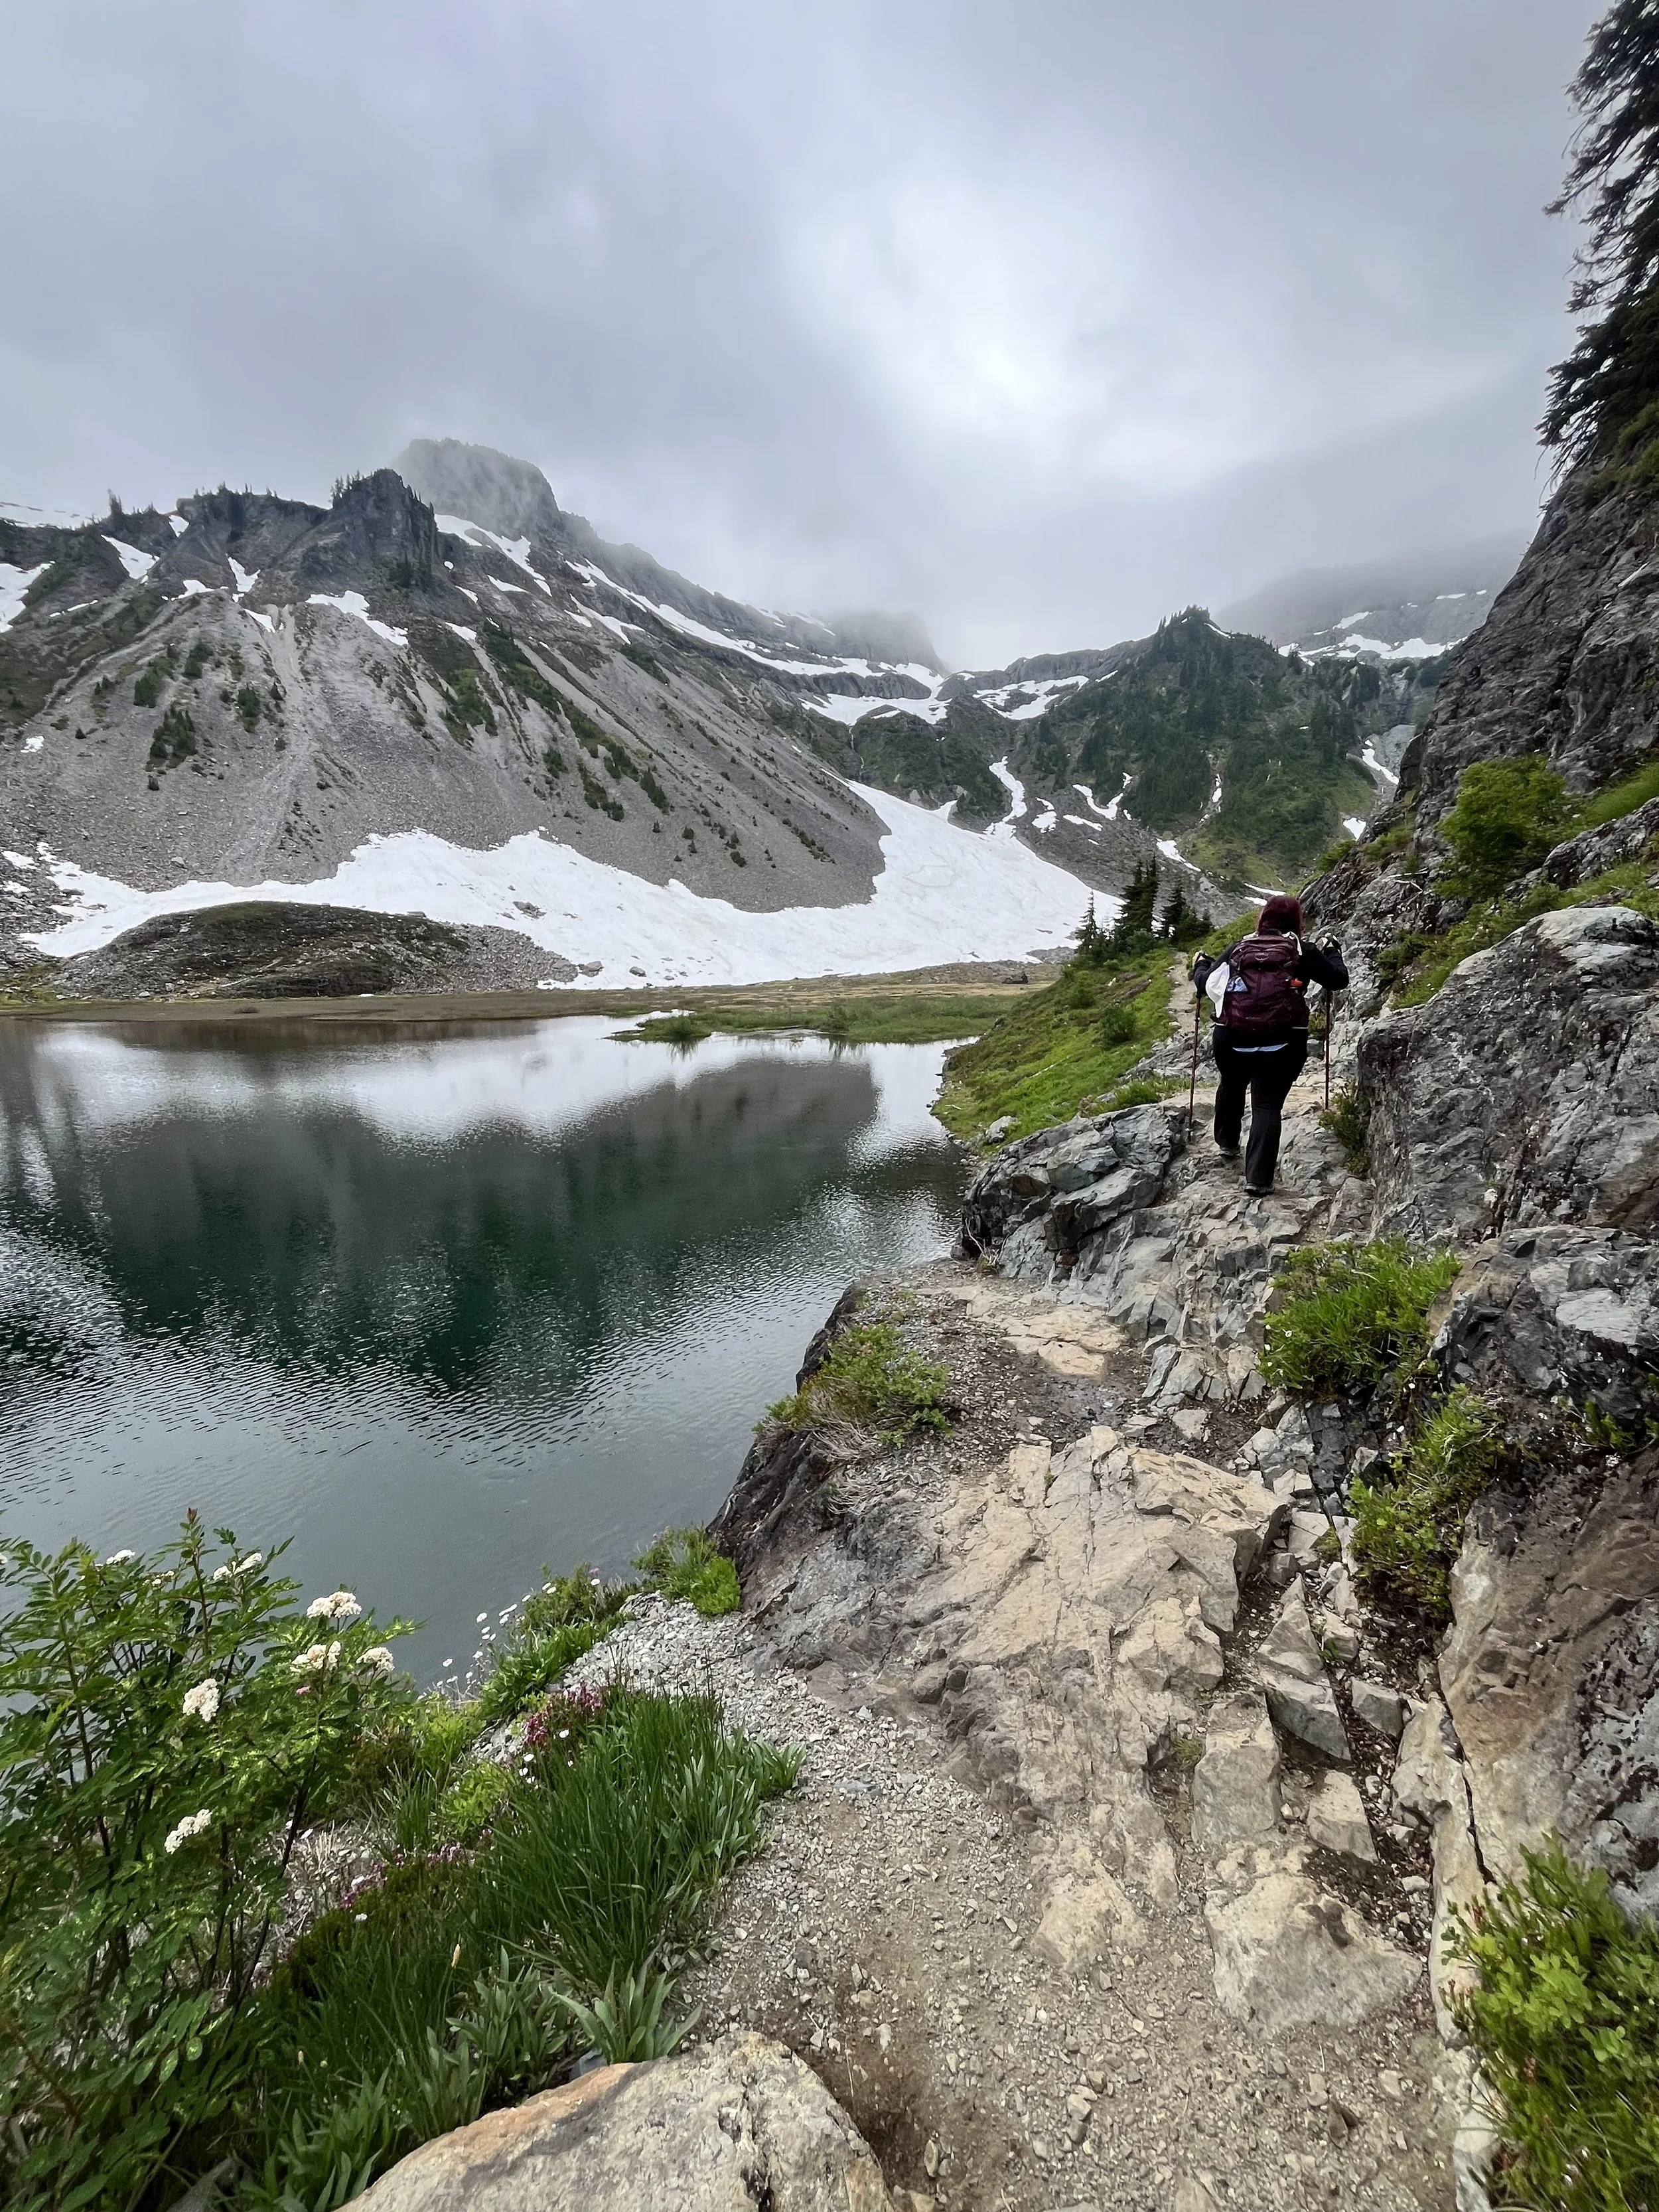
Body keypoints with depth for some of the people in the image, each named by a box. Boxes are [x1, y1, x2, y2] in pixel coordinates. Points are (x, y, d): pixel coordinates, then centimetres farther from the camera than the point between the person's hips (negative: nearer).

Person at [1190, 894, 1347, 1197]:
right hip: (1281, 1043, -2)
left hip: (1231, 1040, 2)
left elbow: (1205, 982, 9)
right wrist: (1332, 952, 30)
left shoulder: (1238, 948, 7)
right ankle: (1257, 1178, -6)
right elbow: (1339, 980, 12)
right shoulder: (1303, 952, 4)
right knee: (1267, 1106, 1)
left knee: (1231, 1086, 29)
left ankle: (1226, 1143, 46)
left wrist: (1200, 964, 31)